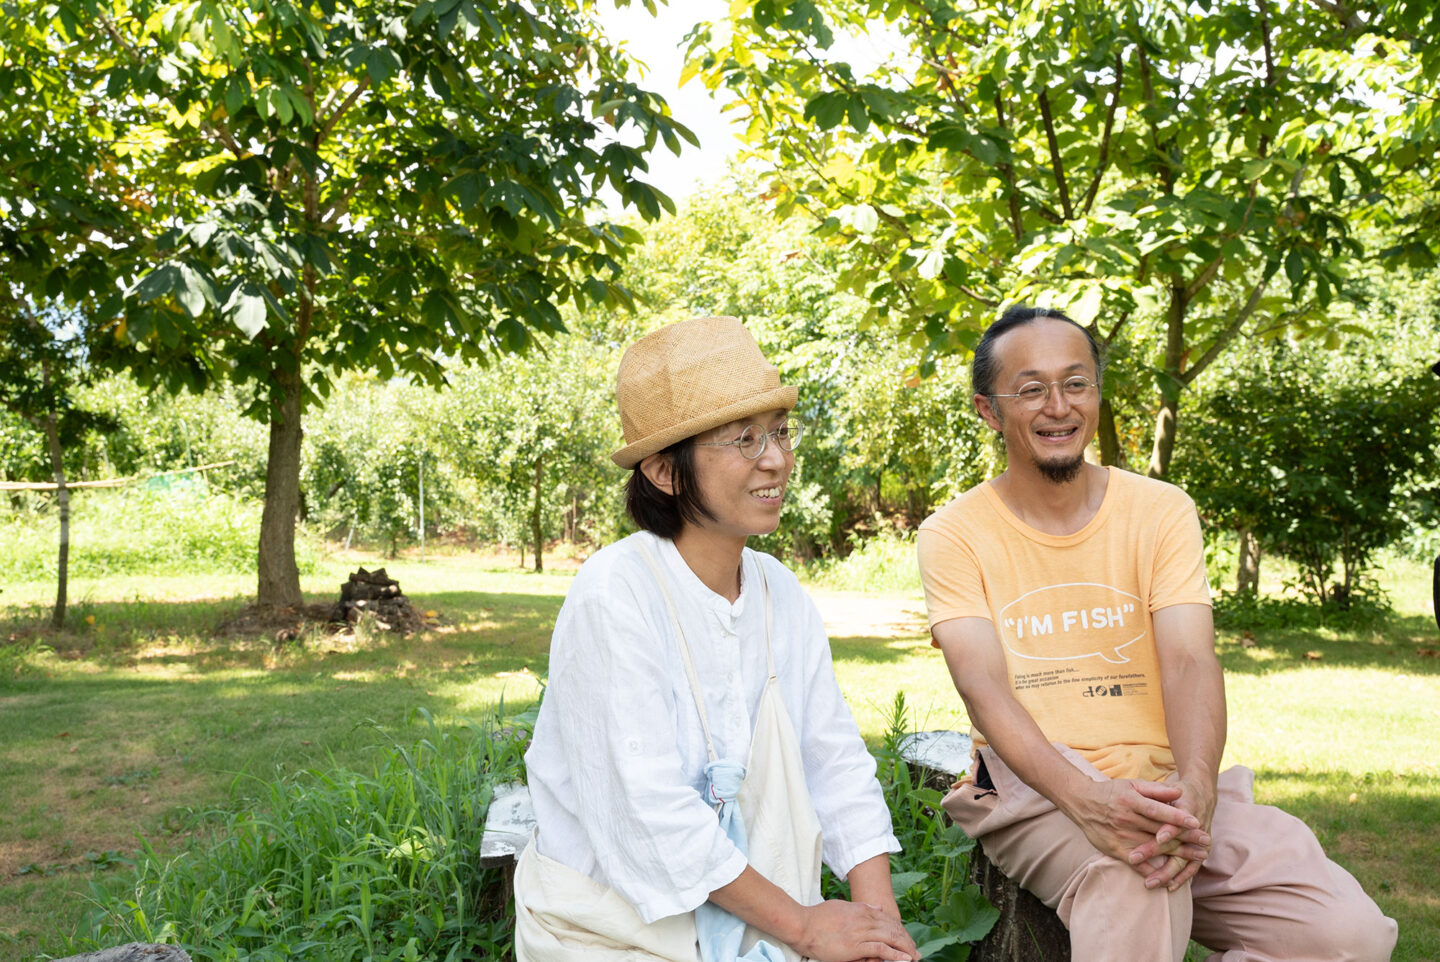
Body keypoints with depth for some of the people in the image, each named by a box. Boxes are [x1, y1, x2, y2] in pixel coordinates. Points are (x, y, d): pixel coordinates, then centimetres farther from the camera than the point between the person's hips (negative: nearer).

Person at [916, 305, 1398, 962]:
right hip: (1031, 791, -4)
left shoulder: (1161, 511, 6)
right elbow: (982, 684, -14)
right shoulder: (952, 535, 0)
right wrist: (1085, 797, -32)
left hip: (1165, 786, 4)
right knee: (1130, 879, -37)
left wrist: (1196, 789, -28)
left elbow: (1190, 661, -7)